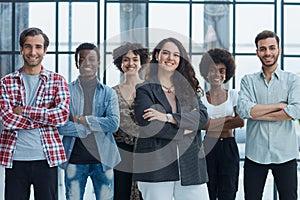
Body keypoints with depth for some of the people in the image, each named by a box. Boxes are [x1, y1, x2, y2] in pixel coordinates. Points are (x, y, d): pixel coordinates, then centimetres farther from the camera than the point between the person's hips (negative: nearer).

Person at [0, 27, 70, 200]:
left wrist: (24, 110, -11)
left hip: (47, 158, 0)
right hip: (15, 159, 0)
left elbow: (62, 115, -10)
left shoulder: (58, 81, 5)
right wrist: (46, 119, -11)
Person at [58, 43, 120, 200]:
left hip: (103, 159, 1)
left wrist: (82, 119, -10)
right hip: (74, 159, -1)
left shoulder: (108, 93, 6)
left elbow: (114, 123, -8)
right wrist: (88, 128, -11)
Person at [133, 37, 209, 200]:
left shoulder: (188, 88, 14)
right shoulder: (144, 89, 3)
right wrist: (184, 129, -5)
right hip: (155, 167, -3)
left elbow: (202, 117, -2)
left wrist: (168, 117, -13)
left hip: (190, 166, 3)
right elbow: (149, 125, -11)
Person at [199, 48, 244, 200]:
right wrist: (227, 119, -7)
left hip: (228, 148, 0)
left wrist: (213, 124, -5)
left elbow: (241, 121, -4)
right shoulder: (201, 98, 4)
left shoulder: (233, 95, 7)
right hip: (208, 148, 0)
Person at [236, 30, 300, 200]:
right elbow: (243, 109, -10)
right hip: (255, 153, 1)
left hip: (285, 154, -1)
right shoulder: (248, 80, 8)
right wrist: (279, 105, -12)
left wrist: (258, 114, -10)